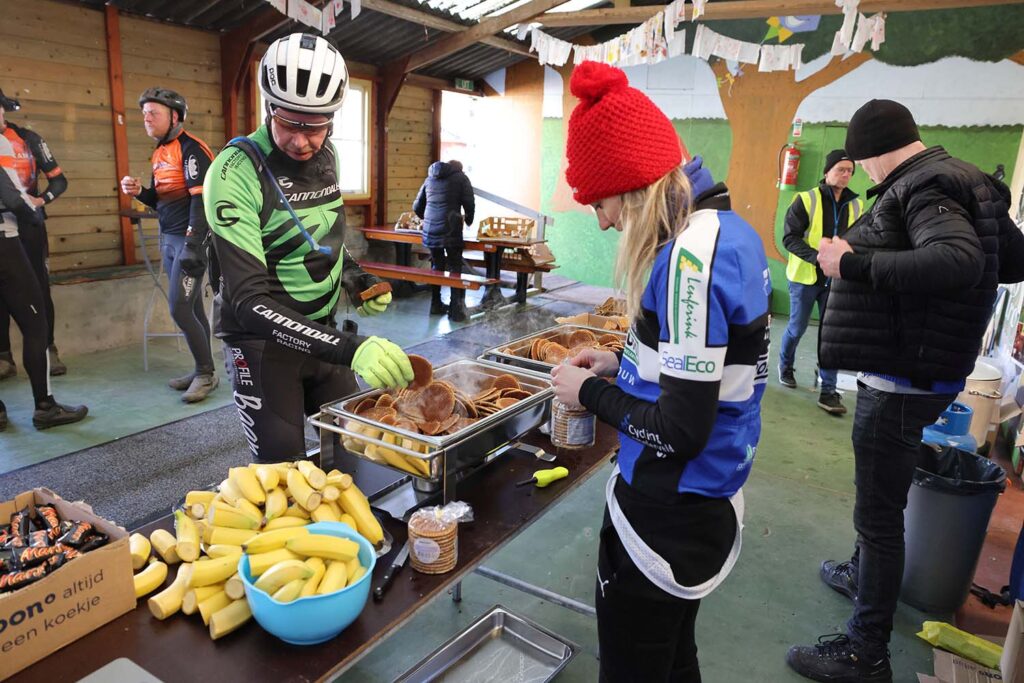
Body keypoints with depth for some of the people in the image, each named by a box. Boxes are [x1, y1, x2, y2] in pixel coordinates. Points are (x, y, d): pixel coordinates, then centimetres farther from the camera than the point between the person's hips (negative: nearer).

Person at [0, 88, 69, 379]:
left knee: (39, 288, 2)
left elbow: (59, 179, 3)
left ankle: (49, 350, 10)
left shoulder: (27, 138, 2)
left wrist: (41, 199, -15)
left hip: (27, 224, -1)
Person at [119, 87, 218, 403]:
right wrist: (139, 192, -1)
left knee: (179, 309, -10)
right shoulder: (160, 152, 16)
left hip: (191, 239, -9)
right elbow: (162, 201, 20)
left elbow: (201, 199, -20)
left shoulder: (191, 149, -12)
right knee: (191, 308, 11)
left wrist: (193, 244, -27)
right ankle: (202, 370, 19)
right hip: (169, 240, 9)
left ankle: (206, 373, 3)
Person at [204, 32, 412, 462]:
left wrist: (354, 277, -2)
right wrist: (349, 348, -40)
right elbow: (249, 301, -29)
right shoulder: (236, 171, -22)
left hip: (322, 330, 6)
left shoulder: (325, 156, -1)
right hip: (261, 340, -6)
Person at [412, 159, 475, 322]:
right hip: (450, 230, -5)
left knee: (436, 266, 17)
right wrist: (468, 221, 20)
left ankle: (436, 305, 23)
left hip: (430, 231, 5)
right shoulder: (461, 178, 6)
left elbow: (417, 207, 20)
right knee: (455, 268, 1)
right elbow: (469, 204, 0)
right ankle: (456, 310, -3)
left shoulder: (430, 179, 18)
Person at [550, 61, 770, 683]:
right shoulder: (729, 228, 4)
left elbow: (679, 433, -25)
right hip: (712, 501, 9)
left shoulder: (688, 259, -27)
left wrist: (589, 392, -11)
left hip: (667, 515, -9)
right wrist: (623, 363, 8)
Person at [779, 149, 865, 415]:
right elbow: (790, 238, -12)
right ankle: (785, 365, 39)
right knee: (797, 328, 10)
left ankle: (828, 391, 6)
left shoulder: (856, 204, 6)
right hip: (806, 277, -3)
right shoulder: (806, 199, -8)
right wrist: (816, 257, -26)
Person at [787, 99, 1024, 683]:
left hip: (901, 382, -10)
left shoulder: (927, 186, -16)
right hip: (918, 370, 10)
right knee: (882, 500, 26)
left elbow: (958, 260, -34)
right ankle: (864, 575, 48)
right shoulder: (960, 181, 13)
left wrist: (854, 263, -28)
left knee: (879, 510, -1)